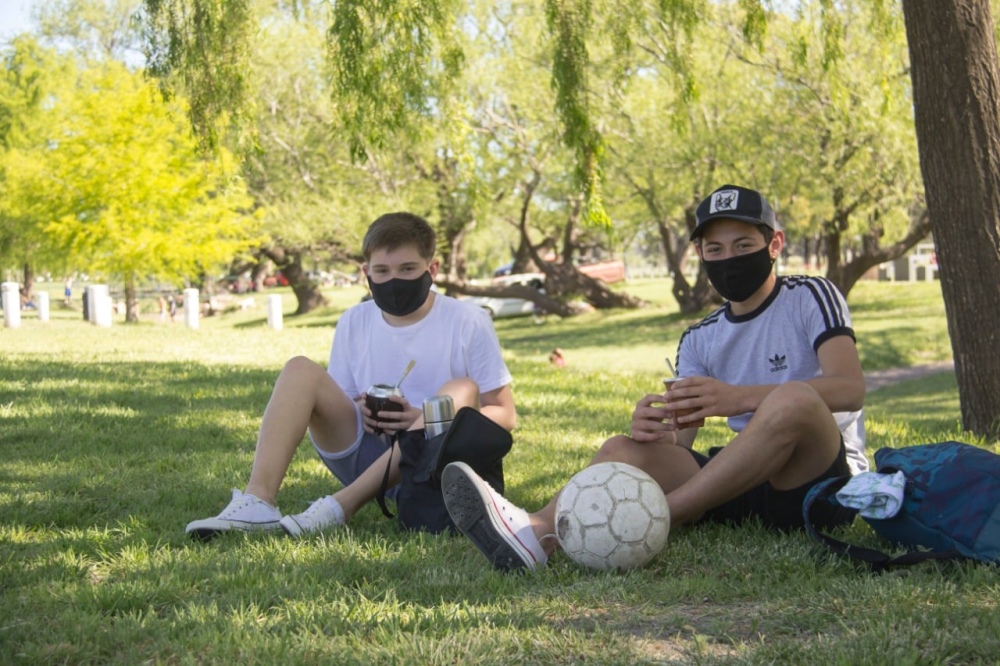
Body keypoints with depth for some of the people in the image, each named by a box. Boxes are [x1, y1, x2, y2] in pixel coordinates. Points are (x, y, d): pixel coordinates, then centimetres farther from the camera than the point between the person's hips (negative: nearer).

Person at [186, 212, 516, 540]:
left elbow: (504, 415, -4)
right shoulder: (354, 322, 6)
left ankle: (341, 505, -38)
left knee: (462, 391, -31)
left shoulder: (468, 322, -4)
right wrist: (359, 412, -11)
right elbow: (338, 401, 14)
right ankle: (257, 501, -33)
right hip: (367, 458, 3)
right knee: (300, 370, -12)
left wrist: (427, 421, -18)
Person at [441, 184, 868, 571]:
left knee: (793, 398, -34)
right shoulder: (699, 341, 15)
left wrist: (740, 398, -31)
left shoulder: (810, 298, 1)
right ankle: (540, 532, -46)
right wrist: (659, 430, -24)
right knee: (625, 450, -15)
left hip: (826, 480, -4)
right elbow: (681, 441, 3)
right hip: (746, 484, 5)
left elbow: (849, 388, -17)